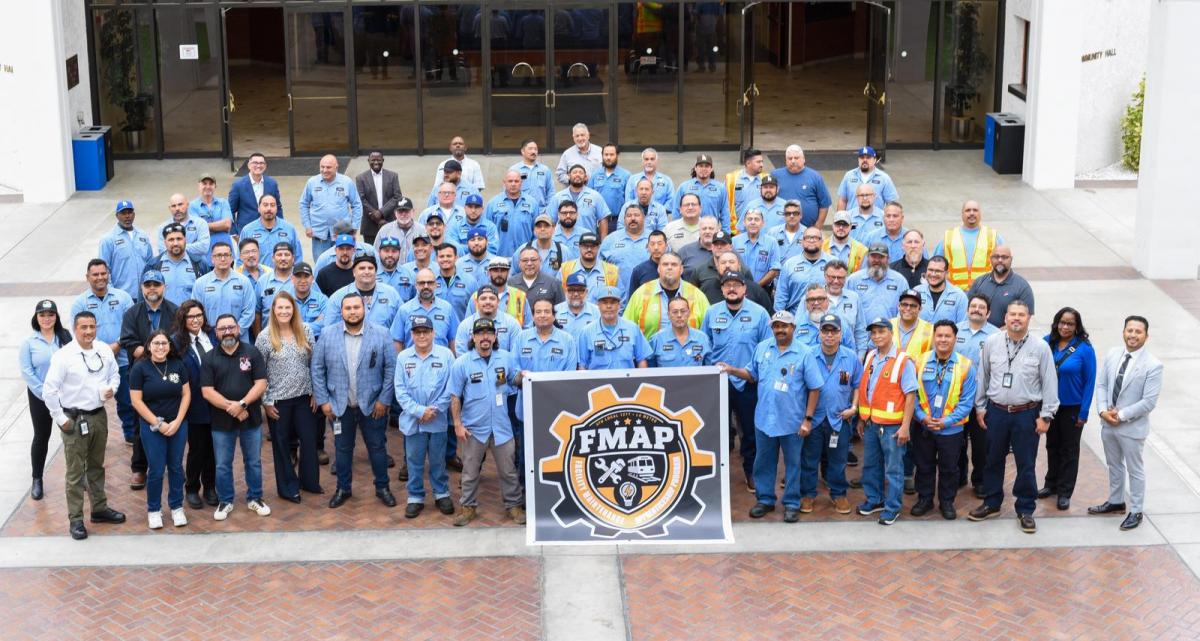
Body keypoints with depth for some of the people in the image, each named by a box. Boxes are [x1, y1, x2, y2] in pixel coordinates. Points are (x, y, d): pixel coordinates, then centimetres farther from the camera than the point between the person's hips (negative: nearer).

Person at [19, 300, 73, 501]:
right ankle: (37, 480, 19)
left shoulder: (66, 338, -2)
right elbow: (26, 372, -8)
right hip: (40, 397, -1)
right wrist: (45, 394, -13)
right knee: (41, 437, 9)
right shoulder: (29, 342, -5)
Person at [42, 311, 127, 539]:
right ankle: (76, 519, 8)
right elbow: (49, 390, -15)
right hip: (74, 420, -5)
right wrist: (60, 419, -13)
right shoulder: (63, 356, -16)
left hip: (99, 416, 5)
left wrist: (111, 388, -6)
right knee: (75, 472, 1)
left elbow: (114, 374, 16)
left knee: (96, 466, 20)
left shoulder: (104, 351, 0)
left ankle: (100, 508, 34)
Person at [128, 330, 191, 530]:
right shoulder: (140, 368, -8)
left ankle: (177, 508, 23)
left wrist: (177, 421, -7)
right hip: (152, 427, -3)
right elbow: (137, 401, -9)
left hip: (178, 425, 3)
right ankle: (153, 510, 17)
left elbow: (186, 394, 3)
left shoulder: (178, 365, 0)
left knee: (176, 467, 10)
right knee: (156, 470, 1)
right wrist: (158, 424, -13)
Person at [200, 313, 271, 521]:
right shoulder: (209, 358, -1)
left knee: (254, 462, 10)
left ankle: (254, 499, 25)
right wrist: (230, 408, -16)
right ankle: (225, 501, 21)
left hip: (251, 418, 0)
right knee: (223, 465, 8)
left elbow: (261, 384, -7)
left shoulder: (252, 353, -2)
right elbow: (207, 391, -7)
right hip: (221, 421, 0)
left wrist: (242, 404, -19)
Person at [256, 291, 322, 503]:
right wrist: (266, 402, -7)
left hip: (304, 397, 3)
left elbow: (313, 364, 5)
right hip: (278, 399, -2)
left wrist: (315, 392, 3)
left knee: (309, 440, 9)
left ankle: (310, 481, 28)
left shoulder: (305, 332, -1)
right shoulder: (264, 337, -9)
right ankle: (288, 487, 22)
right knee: (282, 443, 9)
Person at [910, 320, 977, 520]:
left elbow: (966, 401, -9)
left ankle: (946, 502, 31)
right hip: (923, 427, 1)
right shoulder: (920, 362, -7)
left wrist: (946, 421, -16)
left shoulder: (965, 366, -11)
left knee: (949, 468, 14)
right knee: (924, 466, 15)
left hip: (951, 429, -1)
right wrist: (922, 417, -15)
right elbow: (912, 394, -3)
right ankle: (924, 499, 33)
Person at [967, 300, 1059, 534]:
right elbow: (982, 377, 8)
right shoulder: (991, 343, 0)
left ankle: (1025, 510, 17)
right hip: (996, 411, 2)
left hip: (1027, 414, -2)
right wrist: (980, 407, 8)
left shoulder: (1040, 348, -6)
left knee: (1026, 464, 4)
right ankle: (991, 504, 29)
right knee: (993, 460, 14)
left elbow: (1050, 383, -3)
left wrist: (1045, 416, -4)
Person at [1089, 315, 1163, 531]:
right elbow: (1102, 385, 5)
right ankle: (1116, 502, 41)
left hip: (1132, 427, -6)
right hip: (1108, 423, 6)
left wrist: (1121, 415, -18)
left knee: (1135, 470, 9)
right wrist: (1103, 410, -10)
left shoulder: (1153, 365, -18)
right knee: (1114, 465, 22)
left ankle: (1135, 511, 22)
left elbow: (1149, 402, -19)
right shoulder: (1112, 355, -1)